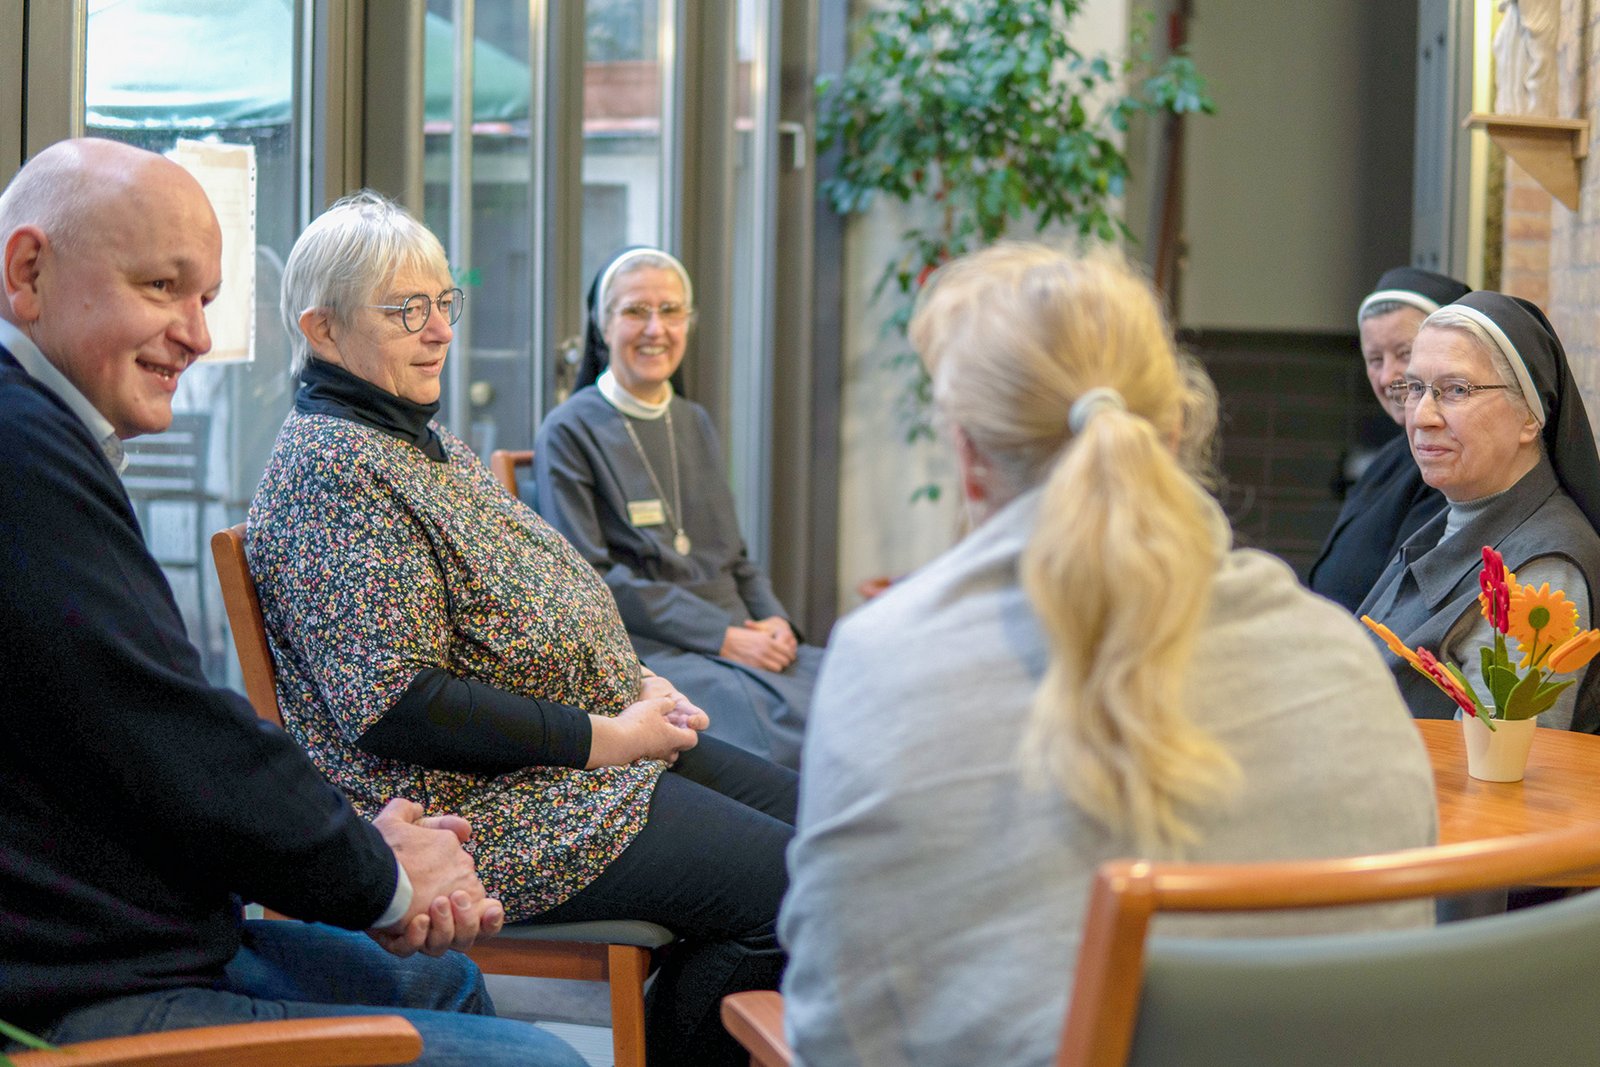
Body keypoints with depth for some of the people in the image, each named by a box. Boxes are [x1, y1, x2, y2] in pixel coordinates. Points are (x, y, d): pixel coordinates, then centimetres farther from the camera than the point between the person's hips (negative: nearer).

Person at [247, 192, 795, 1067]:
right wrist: (607, 735, -20)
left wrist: (636, 687, 4)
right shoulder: (330, 468, -16)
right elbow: (395, 706, -24)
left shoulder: (421, 438, 15)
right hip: (479, 807, -11)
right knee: (798, 884, -17)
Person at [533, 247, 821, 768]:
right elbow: (589, 578, -8)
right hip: (641, 648, -6)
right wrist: (721, 635, -14)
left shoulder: (695, 423, 21)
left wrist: (773, 618, 1)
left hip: (739, 639, 6)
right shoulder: (569, 432, 0)